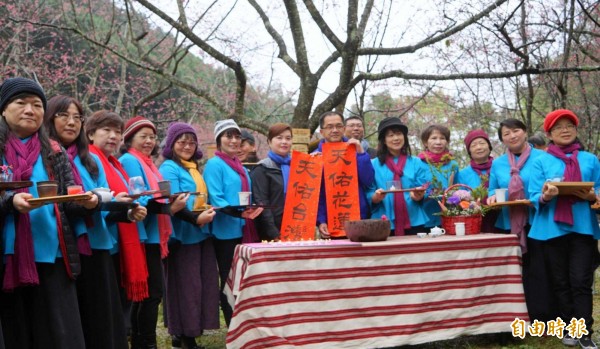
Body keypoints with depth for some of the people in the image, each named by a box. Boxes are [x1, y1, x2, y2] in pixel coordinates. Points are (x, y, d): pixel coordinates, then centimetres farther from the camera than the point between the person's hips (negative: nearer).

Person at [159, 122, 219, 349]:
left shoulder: (193, 168, 16)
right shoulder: (169, 168, -8)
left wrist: (208, 213, 5)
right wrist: (196, 219, -28)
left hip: (201, 233, 8)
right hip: (183, 235, -8)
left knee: (202, 283, 9)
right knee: (185, 286, -4)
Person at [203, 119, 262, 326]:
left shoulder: (241, 167, 17)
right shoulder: (214, 165, -7)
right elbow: (215, 200, -17)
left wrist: (252, 210, 3)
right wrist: (237, 212, -31)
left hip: (243, 231, 8)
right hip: (226, 231, -8)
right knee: (229, 282, -1)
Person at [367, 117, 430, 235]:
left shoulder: (417, 163, 10)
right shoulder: (374, 165, 6)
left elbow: (425, 192, 6)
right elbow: (369, 196, 2)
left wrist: (419, 196, -16)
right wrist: (376, 197, -19)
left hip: (413, 223, 1)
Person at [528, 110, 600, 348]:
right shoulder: (541, 161, 7)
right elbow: (534, 196, 0)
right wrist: (545, 196, -22)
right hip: (553, 228, 0)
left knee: (581, 282, -5)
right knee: (561, 282, 7)